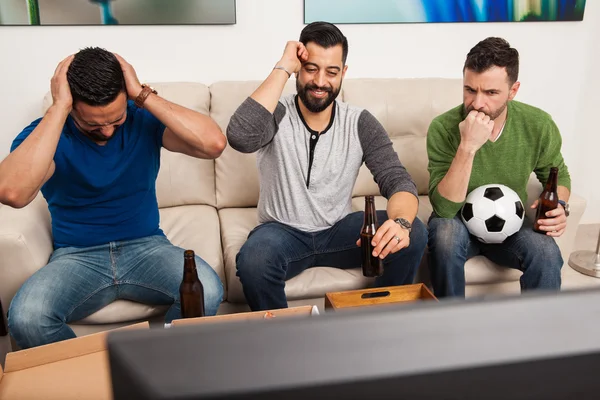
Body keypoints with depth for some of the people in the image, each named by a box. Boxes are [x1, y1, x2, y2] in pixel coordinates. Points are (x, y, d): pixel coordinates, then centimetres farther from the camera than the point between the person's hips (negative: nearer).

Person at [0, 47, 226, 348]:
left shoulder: (144, 120, -5)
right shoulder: (43, 134, -9)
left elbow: (214, 144, -22)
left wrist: (144, 96, -22)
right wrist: (58, 108, -27)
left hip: (146, 246, 1)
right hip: (76, 256, 0)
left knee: (207, 292, -28)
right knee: (25, 318, -30)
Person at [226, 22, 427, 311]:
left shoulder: (360, 123, -5)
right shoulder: (277, 115, -12)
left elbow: (398, 180, -13)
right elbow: (240, 137, -35)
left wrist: (401, 222, -37)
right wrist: (283, 68, -27)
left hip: (339, 230, 3)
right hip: (283, 232, -2)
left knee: (413, 235, -21)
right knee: (252, 261, -36)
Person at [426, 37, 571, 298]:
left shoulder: (538, 125, -14)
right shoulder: (443, 128, -22)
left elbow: (557, 175, 7)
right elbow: (444, 208, -28)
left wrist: (560, 206, -15)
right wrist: (467, 147, -38)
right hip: (460, 224, -1)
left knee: (546, 252, -29)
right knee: (445, 232, -34)